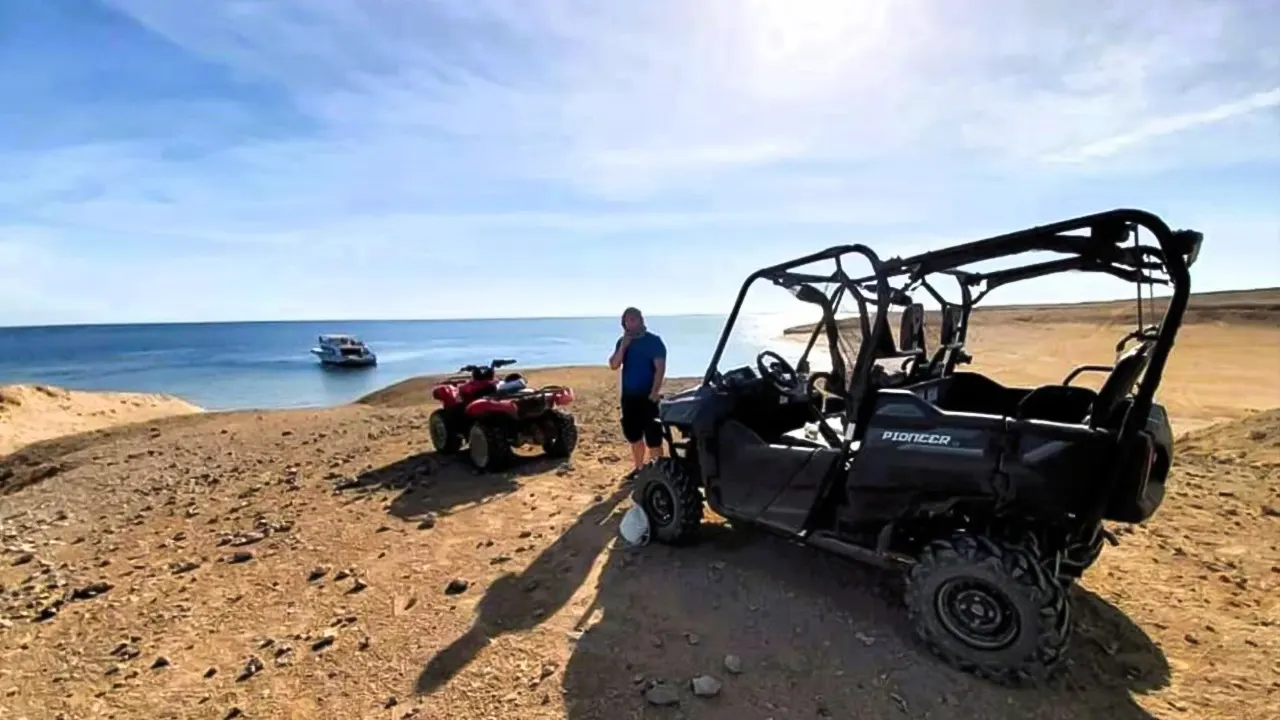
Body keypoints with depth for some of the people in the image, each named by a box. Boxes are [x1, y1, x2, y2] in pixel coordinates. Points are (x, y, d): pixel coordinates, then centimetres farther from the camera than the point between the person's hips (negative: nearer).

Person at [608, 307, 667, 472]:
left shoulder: (654, 341, -7)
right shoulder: (623, 342, 9)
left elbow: (660, 368, -12)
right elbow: (613, 365, 0)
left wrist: (654, 393, -20)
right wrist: (623, 346, -11)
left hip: (647, 396, -6)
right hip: (628, 396, 6)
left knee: (653, 438, -5)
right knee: (634, 436, 14)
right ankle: (639, 469, 28)